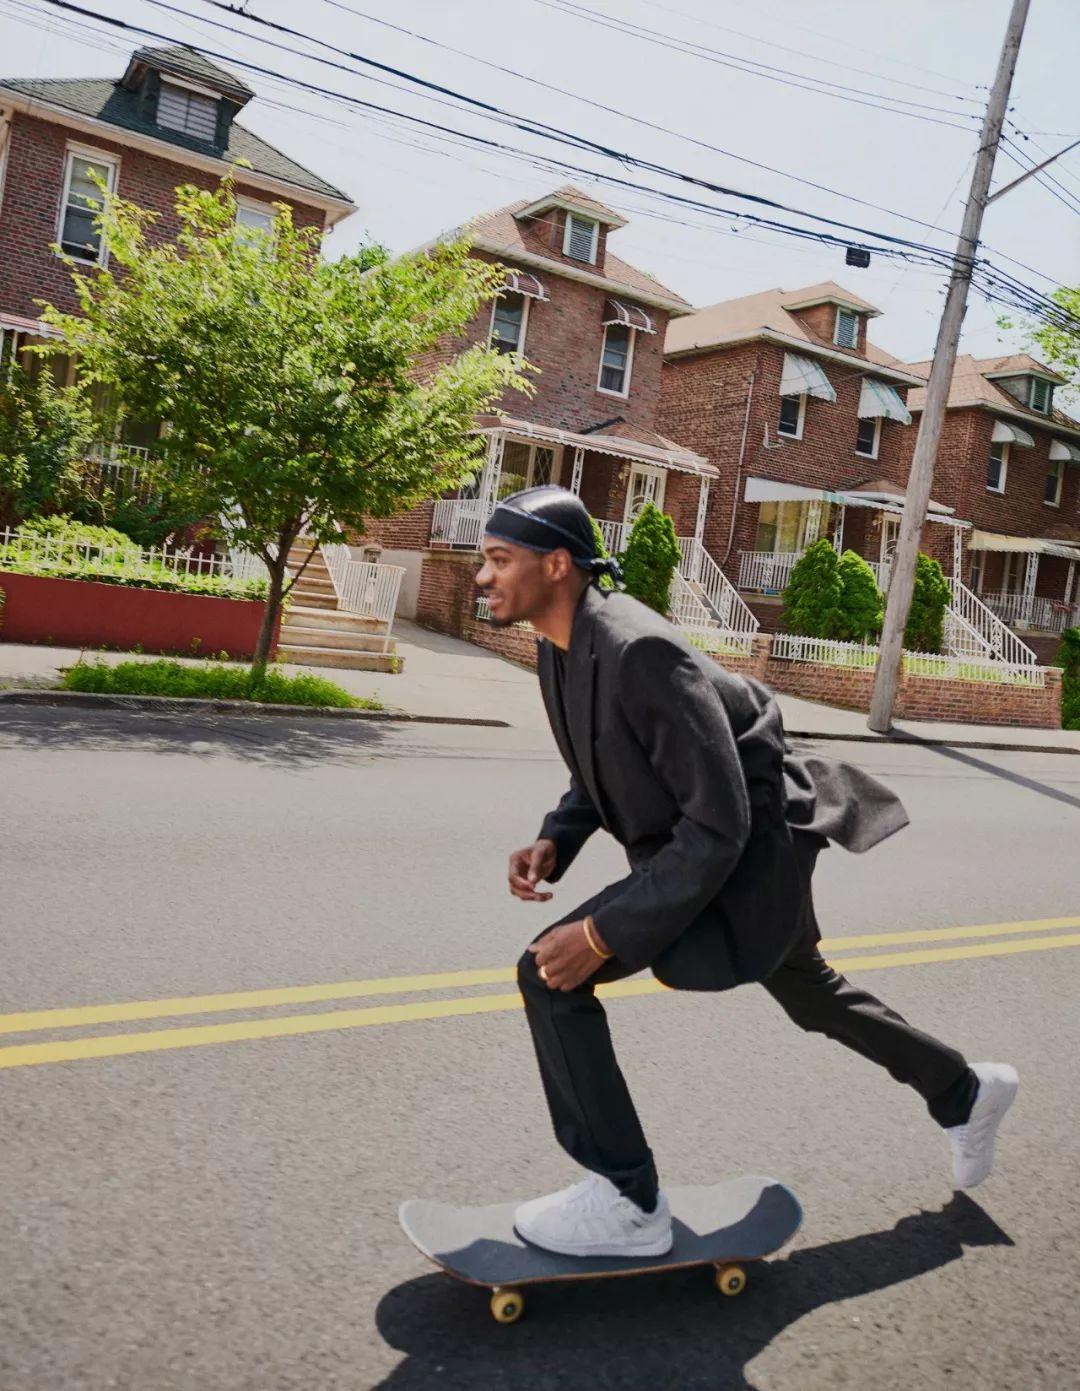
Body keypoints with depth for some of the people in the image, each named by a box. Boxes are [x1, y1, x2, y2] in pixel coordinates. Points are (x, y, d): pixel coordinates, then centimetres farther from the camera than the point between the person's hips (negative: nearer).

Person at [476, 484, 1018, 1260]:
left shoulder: (639, 655, -32)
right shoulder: (564, 644, -4)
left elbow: (719, 828, -31)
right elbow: (601, 772, 11)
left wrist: (601, 934, -32)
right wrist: (554, 842, -8)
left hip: (745, 851, -10)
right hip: (693, 839, 10)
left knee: (552, 975, -17)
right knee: (812, 995, 28)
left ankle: (626, 1201, -2)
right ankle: (965, 1093, 53)